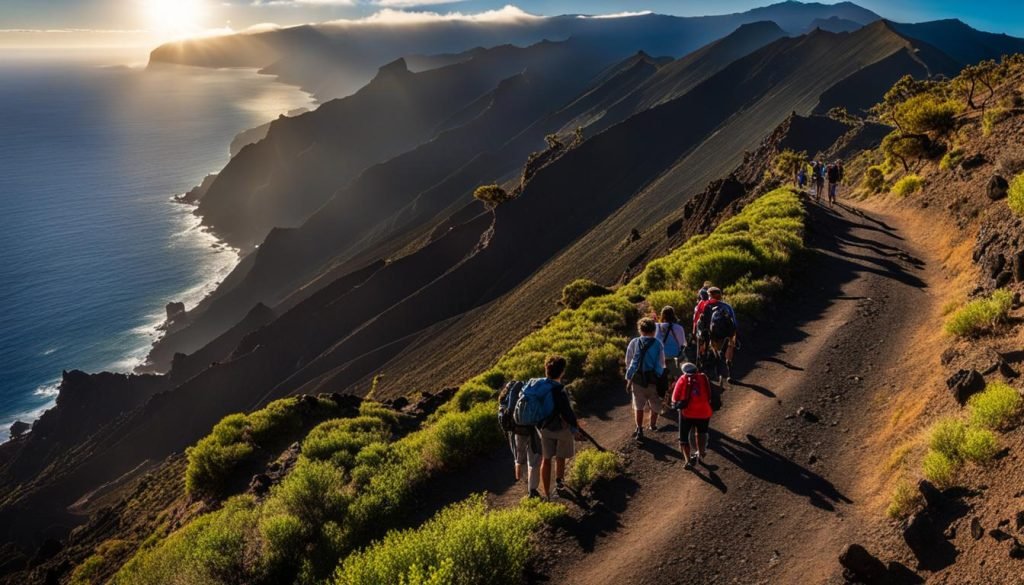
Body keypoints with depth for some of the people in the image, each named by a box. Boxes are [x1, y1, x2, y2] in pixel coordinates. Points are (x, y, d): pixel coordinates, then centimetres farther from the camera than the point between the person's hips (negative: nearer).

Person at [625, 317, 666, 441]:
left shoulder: (634, 343, 1)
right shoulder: (658, 344, -3)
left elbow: (628, 362, 4)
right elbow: (662, 364, -2)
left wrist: (629, 379, 11)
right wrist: (661, 377, 10)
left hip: (637, 379, 2)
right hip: (653, 379, -1)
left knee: (638, 405, 16)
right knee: (655, 404, 21)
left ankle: (639, 430, 10)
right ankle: (653, 425, 36)